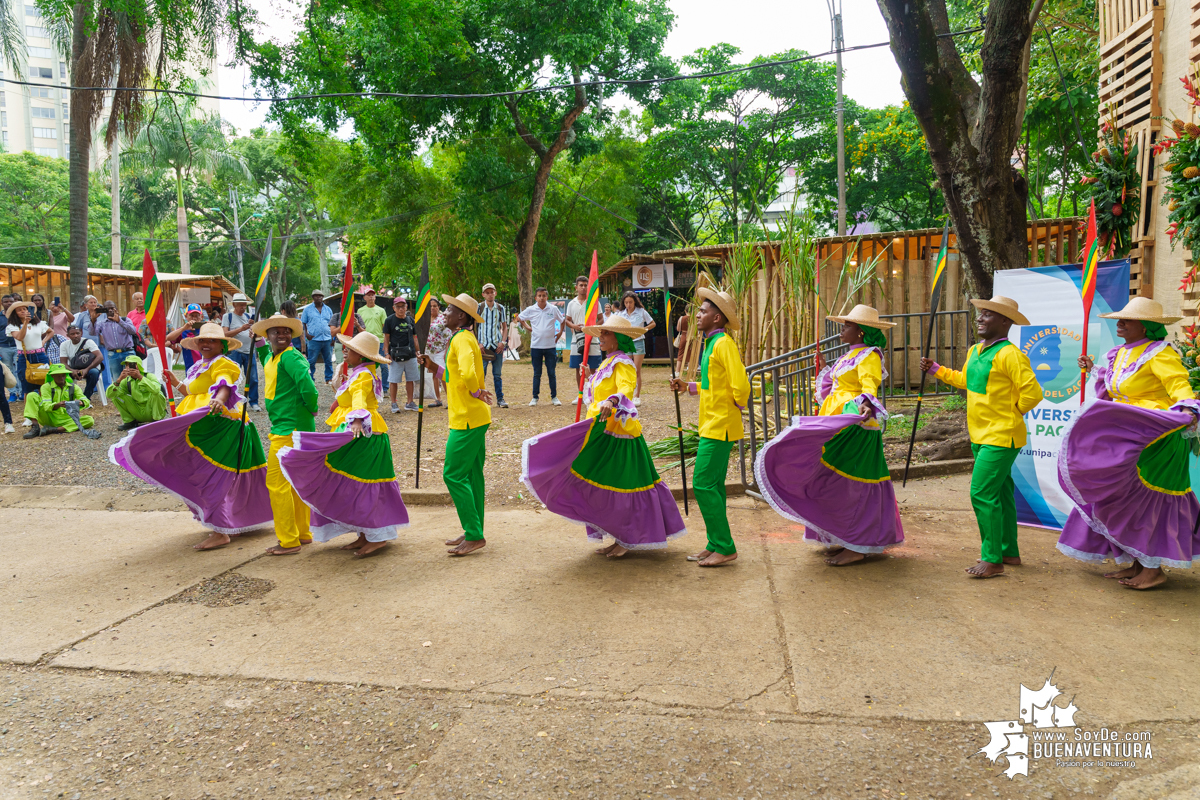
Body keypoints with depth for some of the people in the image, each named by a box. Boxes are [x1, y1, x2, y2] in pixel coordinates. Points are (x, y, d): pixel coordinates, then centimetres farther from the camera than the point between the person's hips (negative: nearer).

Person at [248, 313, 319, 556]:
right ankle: (303, 533, 29)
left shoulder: (290, 356, -16)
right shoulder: (272, 359, 14)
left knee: (276, 482, -6)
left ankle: (288, 541, 1)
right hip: (284, 427, 10)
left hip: (289, 429, -10)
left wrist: (311, 408, -16)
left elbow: (307, 384, -28)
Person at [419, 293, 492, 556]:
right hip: (472, 418, 10)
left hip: (467, 419, -10)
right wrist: (435, 368, 13)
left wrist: (477, 393, -14)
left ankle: (474, 535, -3)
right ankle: (473, 532, 20)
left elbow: (467, 375, -32)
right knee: (471, 475, 13)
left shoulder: (462, 339, -15)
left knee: (454, 475, -7)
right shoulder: (466, 338, 18)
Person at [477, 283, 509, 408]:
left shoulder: (501, 308, 7)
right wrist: (478, 343, -6)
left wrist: (503, 342, -2)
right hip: (483, 345, -2)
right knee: (481, 373, -2)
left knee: (497, 374, 5)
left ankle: (500, 399, 10)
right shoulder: (479, 307, 1)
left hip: (497, 346, 2)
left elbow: (505, 327, 12)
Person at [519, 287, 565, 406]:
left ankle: (554, 397, 13)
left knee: (551, 373, 4)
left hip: (550, 346, 0)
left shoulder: (554, 309, 0)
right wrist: (528, 328, 8)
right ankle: (535, 397, 14)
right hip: (536, 346, 0)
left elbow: (563, 321, 14)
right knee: (537, 373, 6)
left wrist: (559, 333, 8)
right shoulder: (531, 310, 1)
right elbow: (519, 318, 17)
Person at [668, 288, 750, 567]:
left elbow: (740, 385, -23)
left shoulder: (724, 343, -15)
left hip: (720, 426, -10)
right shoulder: (712, 343, 16)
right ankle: (716, 546, 20)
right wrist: (688, 387, 16)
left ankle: (724, 547, -2)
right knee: (712, 486, 12)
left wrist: (737, 406, -6)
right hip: (712, 425, 10)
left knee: (704, 484, -10)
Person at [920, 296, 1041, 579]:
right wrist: (935, 369, 24)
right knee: (999, 494, 17)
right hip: (982, 435, 9)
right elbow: (965, 380, 28)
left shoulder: (1009, 354, -18)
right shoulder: (975, 351, 11)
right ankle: (1009, 552, 29)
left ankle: (992, 560, -3)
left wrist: (1010, 413, -6)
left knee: (983, 494, -12)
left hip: (1001, 438, -9)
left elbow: (1032, 393, -19)